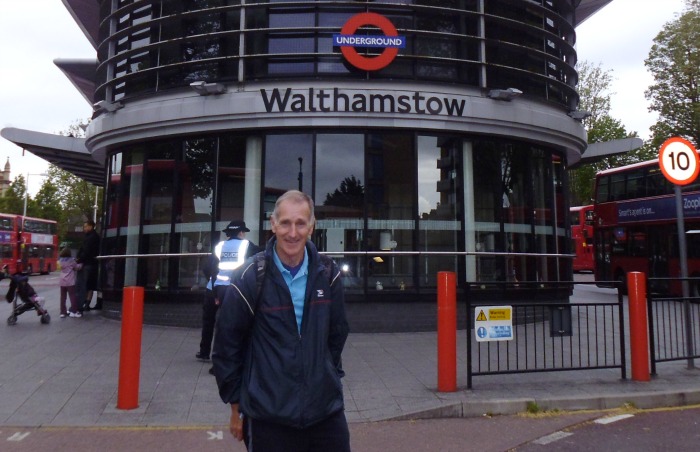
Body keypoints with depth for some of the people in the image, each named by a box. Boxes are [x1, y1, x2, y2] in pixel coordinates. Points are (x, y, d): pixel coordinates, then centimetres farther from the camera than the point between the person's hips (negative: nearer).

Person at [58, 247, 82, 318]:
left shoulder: (60, 261, 10)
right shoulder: (72, 260, -3)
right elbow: (77, 268, 7)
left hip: (62, 282, 5)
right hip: (70, 282, -5)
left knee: (63, 297, 8)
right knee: (72, 296, 0)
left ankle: (63, 312, 11)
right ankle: (73, 311, -3)